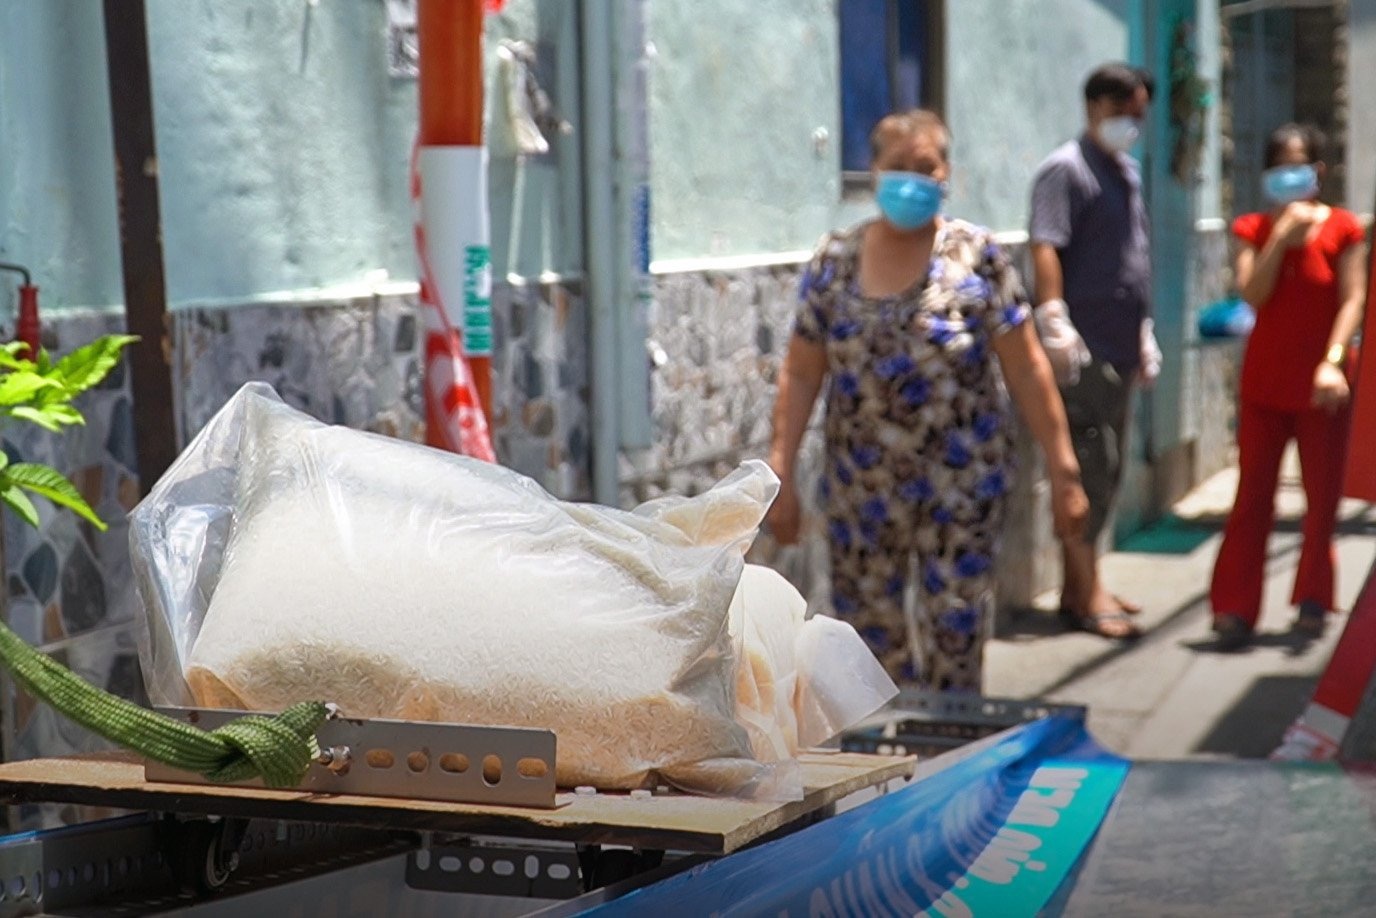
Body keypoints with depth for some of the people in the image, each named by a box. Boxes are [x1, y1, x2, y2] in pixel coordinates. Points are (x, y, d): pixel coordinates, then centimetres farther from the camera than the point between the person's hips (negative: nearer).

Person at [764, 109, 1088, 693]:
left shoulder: (975, 257, -3)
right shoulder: (834, 261, 3)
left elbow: (1026, 368, -4)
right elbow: (801, 375, 4)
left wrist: (1062, 470, -6)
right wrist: (781, 473, -2)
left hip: (960, 484, -2)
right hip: (861, 486, 2)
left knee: (955, 633, 0)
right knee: (869, 631, 8)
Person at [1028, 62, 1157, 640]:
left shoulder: (1127, 172, 18)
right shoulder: (1067, 169, -9)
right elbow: (1044, 247, -18)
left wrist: (1145, 332, 23)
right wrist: (1055, 325, -25)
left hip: (1120, 348, 9)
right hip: (1084, 348, -9)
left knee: (1103, 471, 12)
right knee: (1088, 468, -8)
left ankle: (1079, 586, 20)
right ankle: (1085, 595, -4)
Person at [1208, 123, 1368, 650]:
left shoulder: (1341, 229, -1)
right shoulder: (1254, 230, 3)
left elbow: (1353, 300, -9)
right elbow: (1252, 294, -10)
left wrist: (1333, 361, -21)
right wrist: (1283, 234, -16)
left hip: (1321, 384, -1)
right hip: (1265, 379, 1)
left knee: (1322, 497, 6)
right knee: (1252, 496, 1)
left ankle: (1312, 600, 19)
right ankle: (1235, 607, 2)